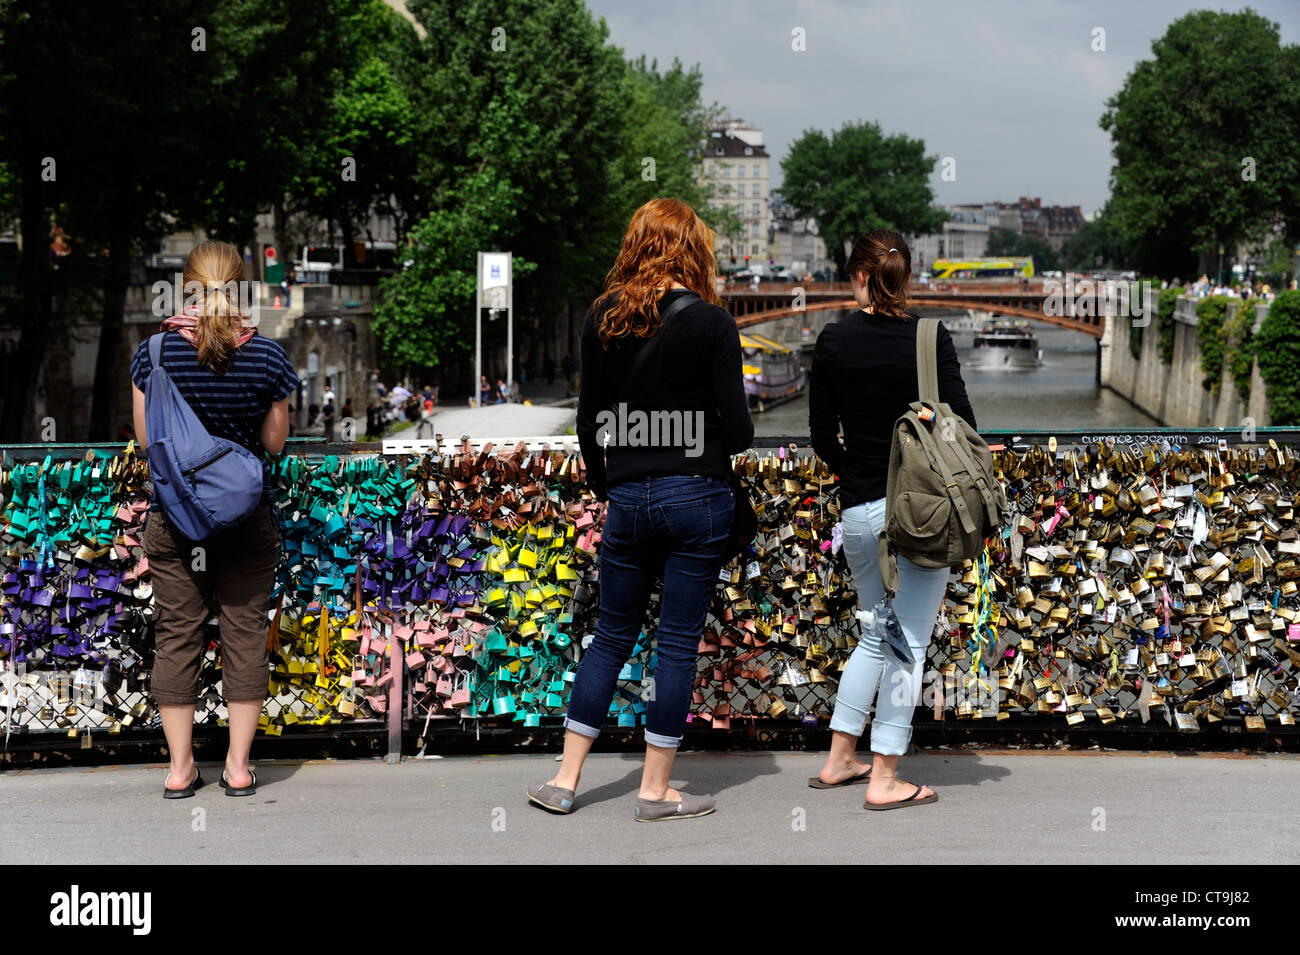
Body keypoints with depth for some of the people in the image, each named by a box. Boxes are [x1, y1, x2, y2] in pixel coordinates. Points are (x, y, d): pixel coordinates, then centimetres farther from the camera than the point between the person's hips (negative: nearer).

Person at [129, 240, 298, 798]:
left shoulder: (154, 353, -7)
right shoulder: (267, 358, -8)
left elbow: (146, 439, 1)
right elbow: (275, 442, 0)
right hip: (248, 516, 0)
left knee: (176, 634, 9)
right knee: (245, 632, 8)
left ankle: (180, 768, 14)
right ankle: (238, 766, 12)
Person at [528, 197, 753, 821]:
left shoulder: (602, 319, 2)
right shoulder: (711, 323, -9)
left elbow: (588, 420, 8)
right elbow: (737, 430, -9)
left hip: (628, 499, 4)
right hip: (697, 497, -3)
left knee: (611, 635, 15)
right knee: (678, 642, 4)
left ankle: (566, 779, 17)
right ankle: (656, 791, 11)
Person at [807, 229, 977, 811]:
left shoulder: (833, 342, -1)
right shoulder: (931, 339, -6)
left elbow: (822, 436, 4)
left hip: (858, 512, 3)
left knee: (877, 636, 20)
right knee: (909, 643, 4)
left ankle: (839, 760, 23)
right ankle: (884, 779, 6)